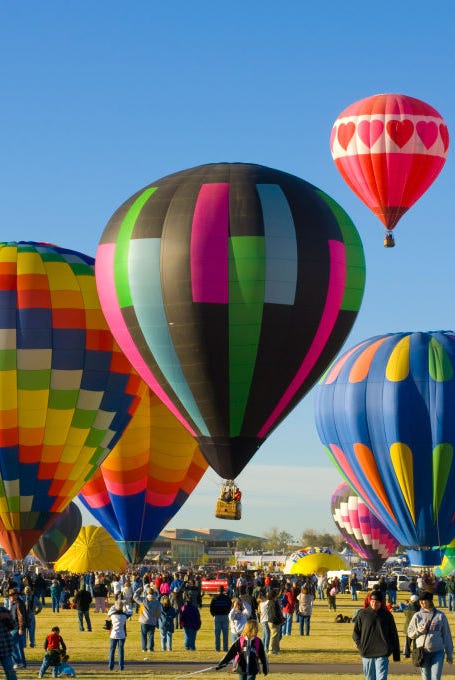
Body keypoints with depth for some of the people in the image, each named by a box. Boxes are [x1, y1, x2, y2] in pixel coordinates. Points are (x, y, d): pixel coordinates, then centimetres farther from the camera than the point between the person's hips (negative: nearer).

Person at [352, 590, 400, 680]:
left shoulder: (387, 615, 2)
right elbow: (356, 632, 11)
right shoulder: (362, 614, 4)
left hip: (382, 654, -2)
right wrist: (360, 646, -2)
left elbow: (394, 635, 7)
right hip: (367, 654, 2)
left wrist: (396, 655, 6)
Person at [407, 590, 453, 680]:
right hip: (423, 652, 1)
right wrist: (419, 631, -14)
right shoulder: (417, 616, 4)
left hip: (438, 652, -1)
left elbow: (447, 635, 5)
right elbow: (410, 633, 7)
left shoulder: (440, 615, 1)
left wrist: (449, 653, 6)